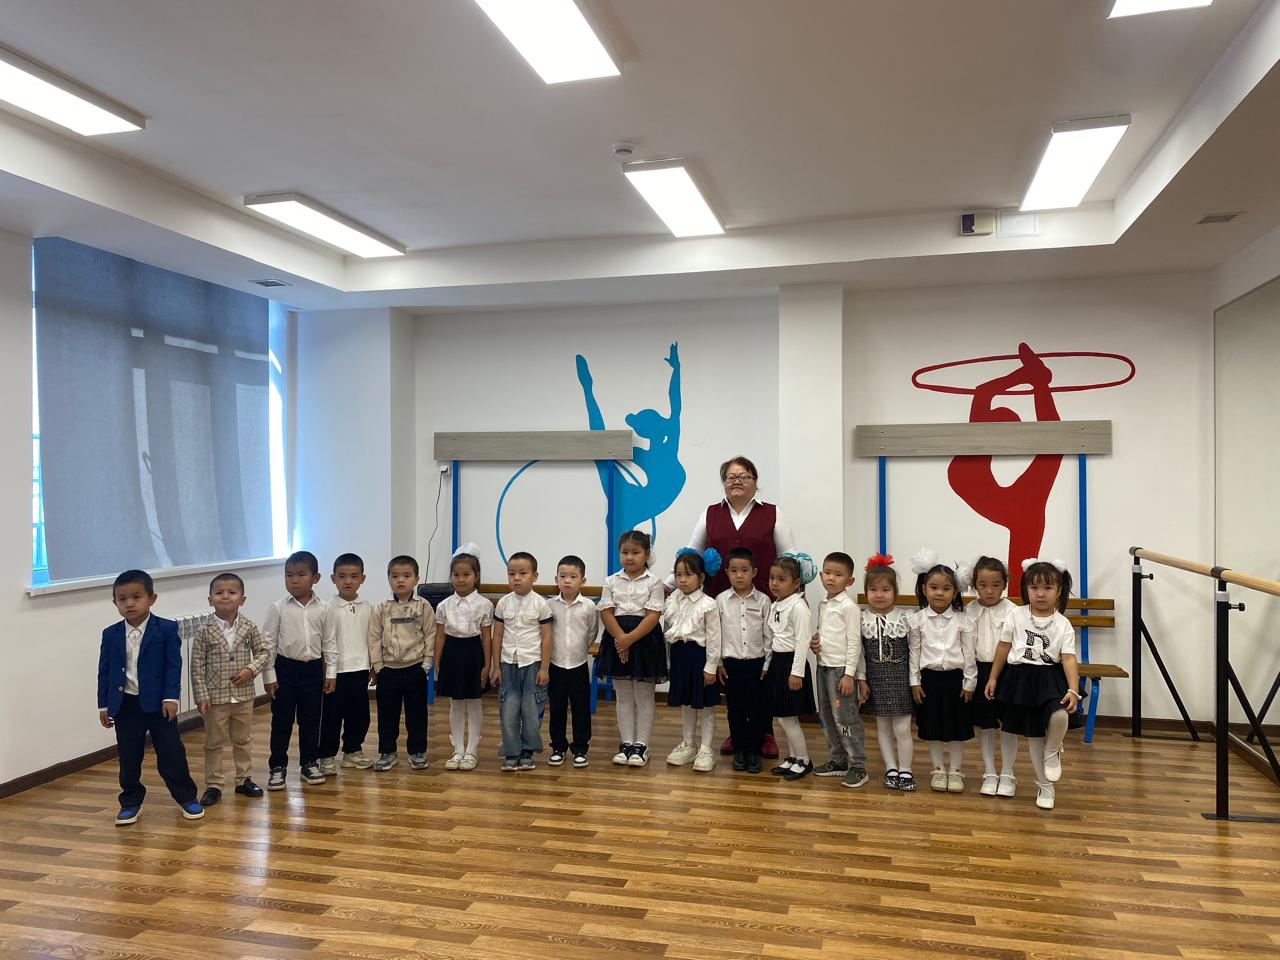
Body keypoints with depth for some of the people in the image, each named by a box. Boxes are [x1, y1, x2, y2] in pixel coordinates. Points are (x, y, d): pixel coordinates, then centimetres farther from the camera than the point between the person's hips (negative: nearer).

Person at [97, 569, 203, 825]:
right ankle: (131, 802, 25)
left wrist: (171, 697, -13)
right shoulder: (111, 635, 2)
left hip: (158, 703, -2)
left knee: (171, 753, 3)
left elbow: (174, 665, -8)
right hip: (125, 705, 3)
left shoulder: (166, 629, -7)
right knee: (129, 757, 10)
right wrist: (104, 705, 5)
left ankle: (186, 797, 16)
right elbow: (105, 671, 6)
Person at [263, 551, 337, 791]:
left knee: (311, 719, 11)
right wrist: (269, 675, -5)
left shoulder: (323, 609, -3)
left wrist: (331, 673, 2)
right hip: (285, 668, -1)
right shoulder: (278, 609, -7)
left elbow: (329, 643, 3)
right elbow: (268, 643, -4)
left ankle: (309, 763, 25)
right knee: (281, 720, 5)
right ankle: (277, 766, 17)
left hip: (313, 669, 2)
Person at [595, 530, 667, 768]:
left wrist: (630, 638, -20)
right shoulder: (611, 581, 4)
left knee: (644, 695, 4)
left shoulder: (653, 583, -4)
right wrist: (620, 638, -16)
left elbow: (653, 616, -11)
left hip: (645, 640, -3)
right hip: (617, 640, 3)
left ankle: (641, 744, 13)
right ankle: (626, 743, 19)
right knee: (623, 695, 10)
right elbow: (606, 613, -2)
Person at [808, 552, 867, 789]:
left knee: (845, 718, -6)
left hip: (841, 668, -8)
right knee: (827, 717, 14)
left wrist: (849, 674, -17)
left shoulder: (849, 606, -12)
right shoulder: (823, 604, 11)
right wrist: (815, 642, 1)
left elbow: (854, 641, -14)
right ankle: (838, 761, 25)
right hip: (823, 665, 8)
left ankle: (858, 766, 3)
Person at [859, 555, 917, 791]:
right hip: (876, 679, 2)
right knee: (882, 727, 10)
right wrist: (862, 680, -4)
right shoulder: (862, 620, -4)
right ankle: (891, 769, 20)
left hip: (900, 679, -2)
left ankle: (905, 770, 14)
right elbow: (858, 652, -1)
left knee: (902, 728, 0)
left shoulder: (904, 619, -7)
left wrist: (914, 681, -4)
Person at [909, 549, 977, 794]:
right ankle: (939, 769, 23)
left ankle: (956, 770, 23)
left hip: (955, 678, 0)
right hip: (929, 678, 1)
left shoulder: (962, 621, -5)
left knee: (956, 725, 8)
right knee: (931, 726, 9)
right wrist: (915, 682, -2)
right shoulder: (916, 620, -4)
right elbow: (914, 652, 0)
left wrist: (969, 683, -2)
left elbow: (969, 654, -1)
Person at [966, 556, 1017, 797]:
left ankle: (1007, 774, 20)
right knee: (984, 726, 10)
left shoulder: (1012, 612, -10)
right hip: (980, 671, 2)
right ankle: (989, 774, 22)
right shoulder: (968, 612, -1)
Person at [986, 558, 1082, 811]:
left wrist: (1073, 690, -21)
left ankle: (1053, 752, 5)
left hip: (1050, 679, -1)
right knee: (1033, 735, 7)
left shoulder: (1063, 624, -3)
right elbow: (1003, 648, 8)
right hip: (1020, 678, 1)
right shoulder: (1016, 616, -1)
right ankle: (1045, 786, 24)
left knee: (1059, 716, -30)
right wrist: (993, 678, 9)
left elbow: (1069, 658, -9)